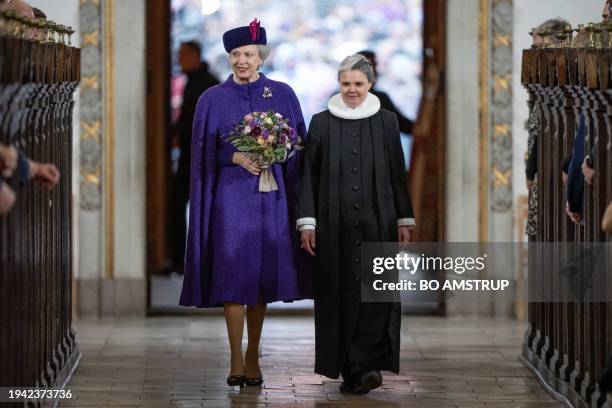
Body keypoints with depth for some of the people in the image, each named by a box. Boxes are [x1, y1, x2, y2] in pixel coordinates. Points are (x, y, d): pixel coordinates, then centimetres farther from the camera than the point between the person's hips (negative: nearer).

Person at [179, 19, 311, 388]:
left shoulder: (283, 95, 6)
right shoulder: (214, 99, 3)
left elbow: (297, 147, 7)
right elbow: (205, 153, 1)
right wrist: (237, 158, -15)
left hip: (271, 195, 2)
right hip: (231, 194, -2)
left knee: (261, 273, 6)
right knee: (233, 274, -7)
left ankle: (253, 354, 18)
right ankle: (237, 361, -4)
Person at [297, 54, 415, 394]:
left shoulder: (386, 122, 6)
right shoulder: (322, 123, 5)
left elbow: (398, 173, 8)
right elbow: (309, 174, 4)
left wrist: (404, 220, 4)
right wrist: (307, 222, -2)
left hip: (377, 222, 0)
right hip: (335, 223, 0)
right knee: (341, 296, 1)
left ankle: (363, 366, -13)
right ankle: (352, 371, 9)